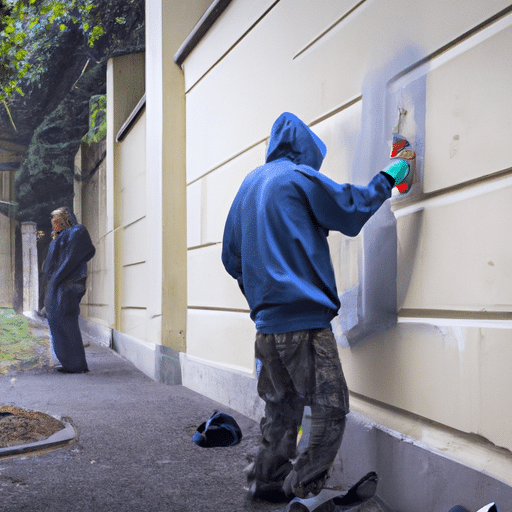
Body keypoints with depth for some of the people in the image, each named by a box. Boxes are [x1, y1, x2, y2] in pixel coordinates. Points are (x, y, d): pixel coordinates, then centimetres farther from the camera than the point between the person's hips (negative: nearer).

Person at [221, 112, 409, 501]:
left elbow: (232, 257, 20)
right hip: (304, 319, -8)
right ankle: (302, 491, -8)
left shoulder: (248, 185, 17)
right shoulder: (299, 176, -5)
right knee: (331, 409, -6)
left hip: (267, 322, 8)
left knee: (283, 407, 18)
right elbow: (351, 209, -3)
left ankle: (267, 482, 23)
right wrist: (389, 178, 10)